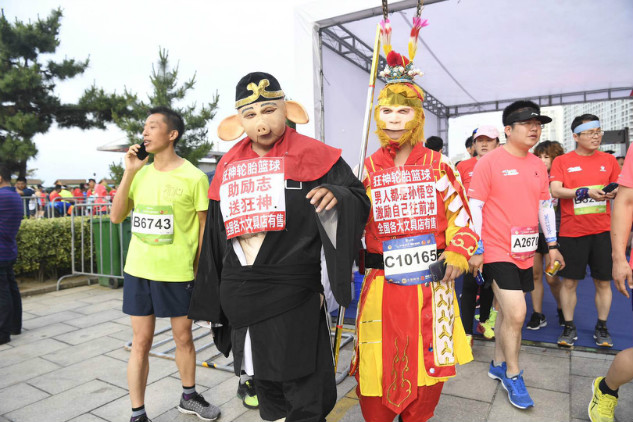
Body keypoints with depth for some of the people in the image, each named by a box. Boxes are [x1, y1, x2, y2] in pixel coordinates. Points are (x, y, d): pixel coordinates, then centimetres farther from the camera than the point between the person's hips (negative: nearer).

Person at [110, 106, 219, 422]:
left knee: (183, 338, 14)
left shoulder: (193, 177, -7)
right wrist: (128, 173, -7)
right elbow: (116, 217, 1)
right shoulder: (140, 173, 6)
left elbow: (204, 227, -3)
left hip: (177, 272, -3)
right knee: (141, 343, 9)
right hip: (138, 270, 3)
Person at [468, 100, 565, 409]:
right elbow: (474, 206, -11)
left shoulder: (538, 165, 10)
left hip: (525, 252, 7)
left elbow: (545, 206, 17)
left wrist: (552, 245, 16)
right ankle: (513, 376, 13)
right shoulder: (490, 161, -10)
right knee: (516, 314, -9)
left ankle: (498, 365, 33)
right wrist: (476, 249, -12)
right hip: (497, 251, -6)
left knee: (507, 311, 15)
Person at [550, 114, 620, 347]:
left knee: (603, 281, 8)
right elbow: (555, 190, -10)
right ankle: (569, 327, 18)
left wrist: (614, 192, -9)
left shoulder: (609, 160, 9)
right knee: (569, 281, 4)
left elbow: (621, 189, 14)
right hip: (571, 230, -2)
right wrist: (586, 192, -21)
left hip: (602, 230, 3)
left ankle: (601, 327, 24)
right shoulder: (562, 161, 0)